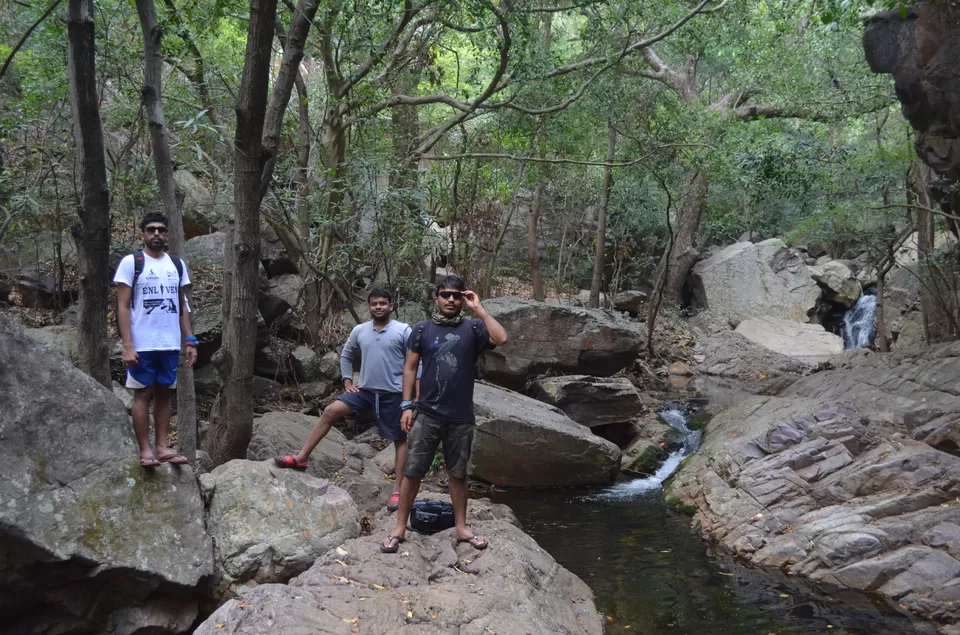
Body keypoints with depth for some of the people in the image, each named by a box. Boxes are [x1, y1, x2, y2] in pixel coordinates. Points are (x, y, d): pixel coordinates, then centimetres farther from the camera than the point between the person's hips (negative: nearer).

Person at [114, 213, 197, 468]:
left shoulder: (177, 265, 12)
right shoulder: (131, 262, -2)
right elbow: (122, 306, -5)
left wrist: (190, 341, 7)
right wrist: (127, 346, -13)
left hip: (171, 344, 4)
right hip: (142, 345, -4)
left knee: (164, 393, 7)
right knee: (143, 393, 1)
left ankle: (162, 447, 12)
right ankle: (145, 450, 4)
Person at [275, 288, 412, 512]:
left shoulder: (403, 330, -8)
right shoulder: (359, 331, 5)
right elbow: (346, 355, 19)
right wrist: (347, 382, 10)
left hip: (393, 394, -4)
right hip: (365, 390, 4)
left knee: (400, 439, 4)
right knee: (330, 411, -9)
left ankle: (398, 490, 11)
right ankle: (301, 457, -5)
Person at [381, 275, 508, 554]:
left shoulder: (472, 329, 1)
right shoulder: (422, 329, 2)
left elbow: (501, 338, -18)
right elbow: (410, 368, 4)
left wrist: (478, 309, -13)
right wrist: (407, 405, -2)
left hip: (461, 417, 1)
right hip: (427, 414, -1)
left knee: (458, 474, 13)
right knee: (412, 472, 2)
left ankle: (461, 528, 25)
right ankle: (399, 529, 12)